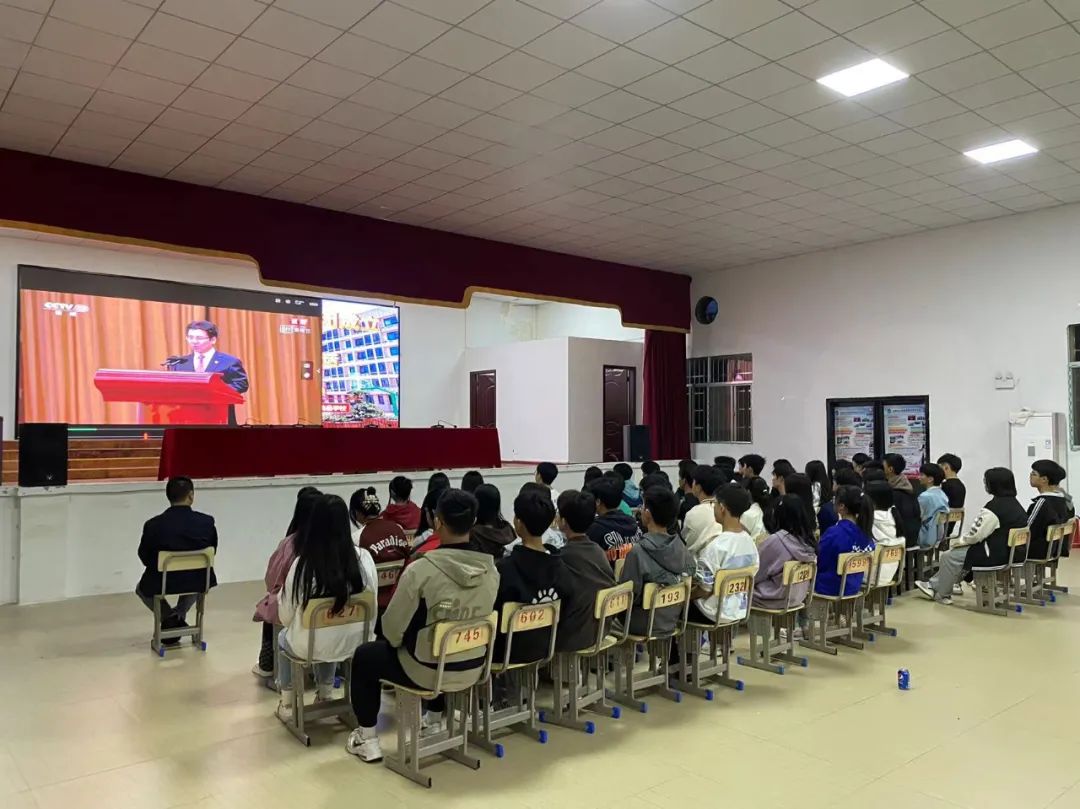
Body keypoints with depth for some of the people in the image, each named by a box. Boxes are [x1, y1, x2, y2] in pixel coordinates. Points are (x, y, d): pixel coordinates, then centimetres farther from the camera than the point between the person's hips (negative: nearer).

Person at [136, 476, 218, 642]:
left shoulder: (153, 525, -18)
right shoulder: (207, 522, -16)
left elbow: (144, 557, -3)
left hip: (162, 583, -1)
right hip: (198, 582, 1)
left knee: (141, 588, 33)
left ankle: (170, 617, 15)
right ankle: (179, 615, 24)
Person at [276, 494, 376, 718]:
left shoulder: (303, 563, -22)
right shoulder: (364, 558, -15)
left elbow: (285, 617, -9)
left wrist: (281, 596, 14)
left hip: (310, 647, -3)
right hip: (352, 643, 3)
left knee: (283, 638, 33)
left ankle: (287, 704, 40)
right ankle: (325, 696, 45)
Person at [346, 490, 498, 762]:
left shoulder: (421, 569, -25)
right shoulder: (490, 569, -9)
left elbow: (392, 627, -14)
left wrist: (399, 644, 10)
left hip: (427, 671, -5)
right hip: (472, 668, 5)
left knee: (364, 656, 21)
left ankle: (367, 739, 25)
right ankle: (435, 722, 48)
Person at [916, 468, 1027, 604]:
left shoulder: (994, 506, -22)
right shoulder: (1015, 503, 6)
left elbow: (975, 534, -18)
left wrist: (955, 541, 0)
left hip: (996, 555, -9)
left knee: (949, 557, 5)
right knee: (958, 552, 21)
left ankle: (941, 594, 23)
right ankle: (934, 585, 27)